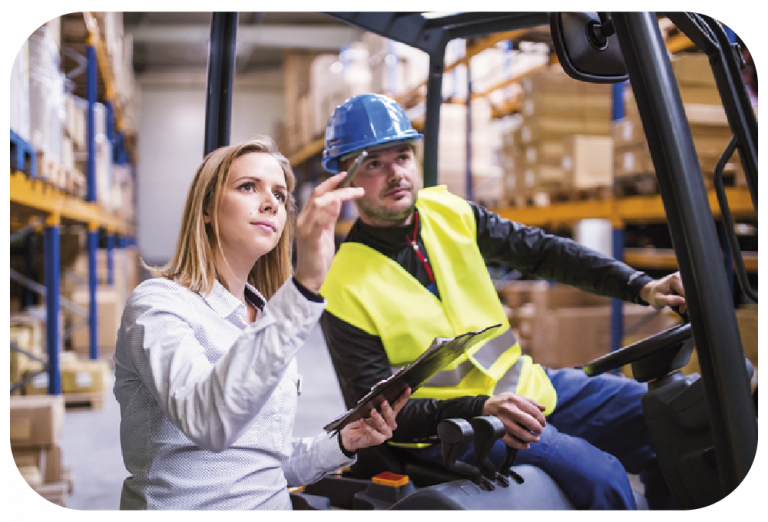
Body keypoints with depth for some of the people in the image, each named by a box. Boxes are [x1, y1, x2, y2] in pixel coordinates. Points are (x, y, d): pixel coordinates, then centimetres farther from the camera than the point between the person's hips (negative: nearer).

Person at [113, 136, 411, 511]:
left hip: (273, 500, 6)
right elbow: (206, 421, -29)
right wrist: (304, 285, -35)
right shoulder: (157, 304, -8)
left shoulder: (271, 321, 14)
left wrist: (342, 444, 2)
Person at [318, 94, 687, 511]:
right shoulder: (344, 291, -16)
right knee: (598, 475, -26)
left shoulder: (449, 214, 1)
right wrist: (479, 409, -28)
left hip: (525, 387, 7)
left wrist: (641, 287, -4)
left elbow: (542, 251, 6)